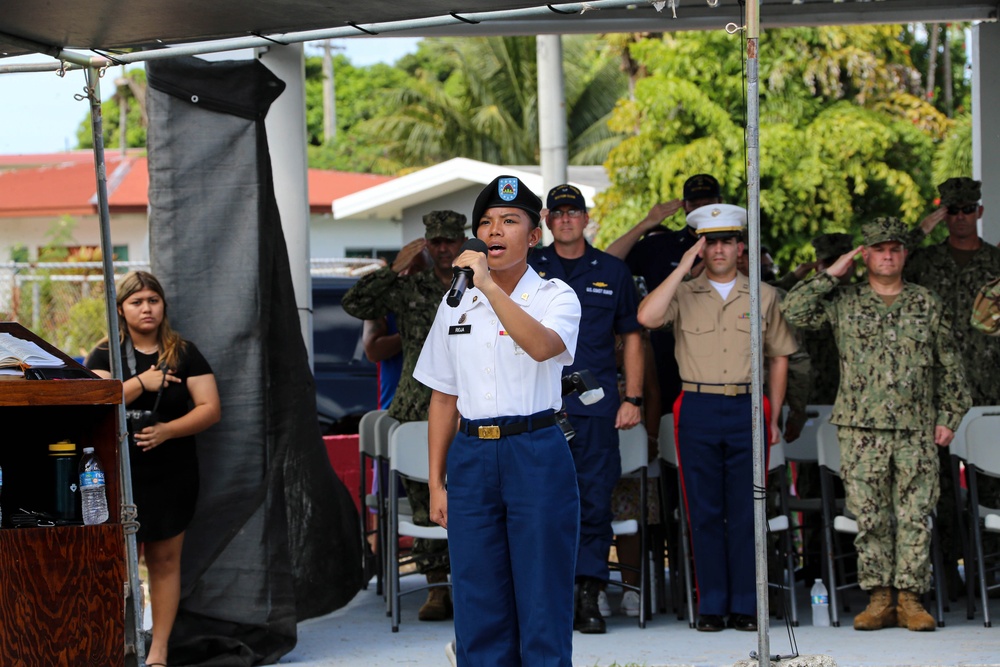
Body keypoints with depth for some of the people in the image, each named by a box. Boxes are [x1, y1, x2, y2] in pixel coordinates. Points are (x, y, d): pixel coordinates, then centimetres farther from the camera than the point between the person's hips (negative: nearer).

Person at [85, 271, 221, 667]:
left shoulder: (185, 354, 5)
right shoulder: (104, 355, 4)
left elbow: (211, 408, -2)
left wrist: (167, 431, -16)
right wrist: (141, 382, -20)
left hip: (172, 475, 1)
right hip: (119, 474, -1)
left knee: (165, 560, 3)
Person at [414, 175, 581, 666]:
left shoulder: (555, 297, 0)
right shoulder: (457, 305, 12)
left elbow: (543, 346, -24)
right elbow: (443, 401, 14)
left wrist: (489, 285, -27)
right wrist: (436, 482, 10)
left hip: (536, 455, -4)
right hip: (471, 456, 4)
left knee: (542, 600, -2)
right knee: (478, 606, 5)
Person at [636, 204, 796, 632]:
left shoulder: (763, 296, 10)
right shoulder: (683, 294, 6)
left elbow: (779, 357, 15)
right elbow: (647, 317, -14)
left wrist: (773, 417, 10)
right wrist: (684, 267, -10)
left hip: (748, 409, 0)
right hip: (699, 409, 0)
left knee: (746, 512, 1)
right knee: (705, 513, 1)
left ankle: (746, 607, 7)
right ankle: (711, 607, 7)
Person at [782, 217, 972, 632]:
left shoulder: (927, 305, 9)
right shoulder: (844, 302, 6)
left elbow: (950, 367, 12)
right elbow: (794, 310, -7)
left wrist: (949, 418, 5)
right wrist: (832, 275, -4)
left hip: (916, 432, 1)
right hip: (862, 430, -1)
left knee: (915, 516, -1)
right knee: (870, 517, 1)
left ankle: (911, 600, 5)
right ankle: (879, 600, 8)